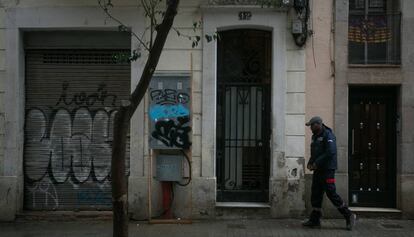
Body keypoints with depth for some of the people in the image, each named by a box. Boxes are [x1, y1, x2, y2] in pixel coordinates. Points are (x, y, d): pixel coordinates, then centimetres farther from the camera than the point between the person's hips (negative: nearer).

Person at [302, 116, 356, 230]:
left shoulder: (328, 135, -12)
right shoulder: (315, 137, 17)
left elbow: (330, 152, -23)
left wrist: (316, 163, -20)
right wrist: (310, 163, 6)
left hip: (327, 169, -9)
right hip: (318, 170, 9)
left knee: (331, 193, -8)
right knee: (315, 194, 7)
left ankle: (348, 216, 4)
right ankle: (314, 220, 12)